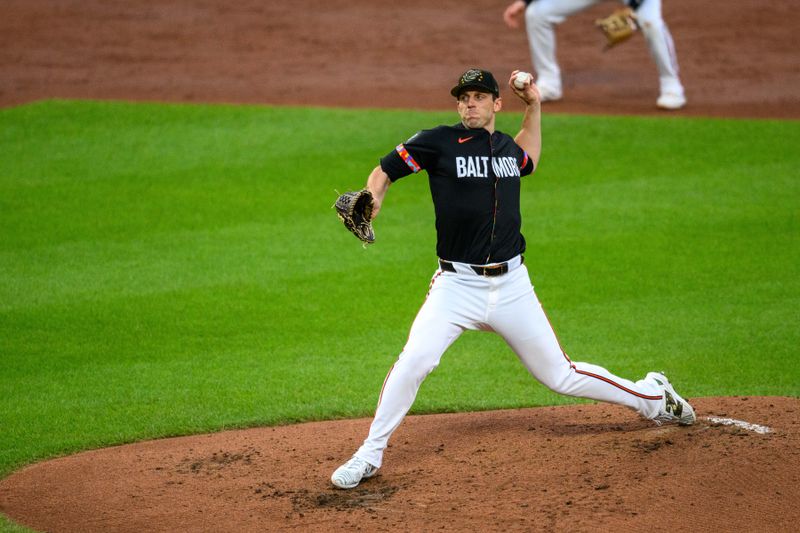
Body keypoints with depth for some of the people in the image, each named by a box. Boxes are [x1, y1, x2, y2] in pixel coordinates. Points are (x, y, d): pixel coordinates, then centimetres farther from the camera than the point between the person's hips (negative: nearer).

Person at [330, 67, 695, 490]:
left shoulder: (507, 146, 9)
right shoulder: (439, 142, -5)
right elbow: (385, 170, -1)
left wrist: (533, 106, 22)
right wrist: (371, 200, -22)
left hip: (511, 285, 3)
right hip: (456, 285, -3)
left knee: (559, 375, 9)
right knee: (414, 361, -24)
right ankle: (369, 456, -11)